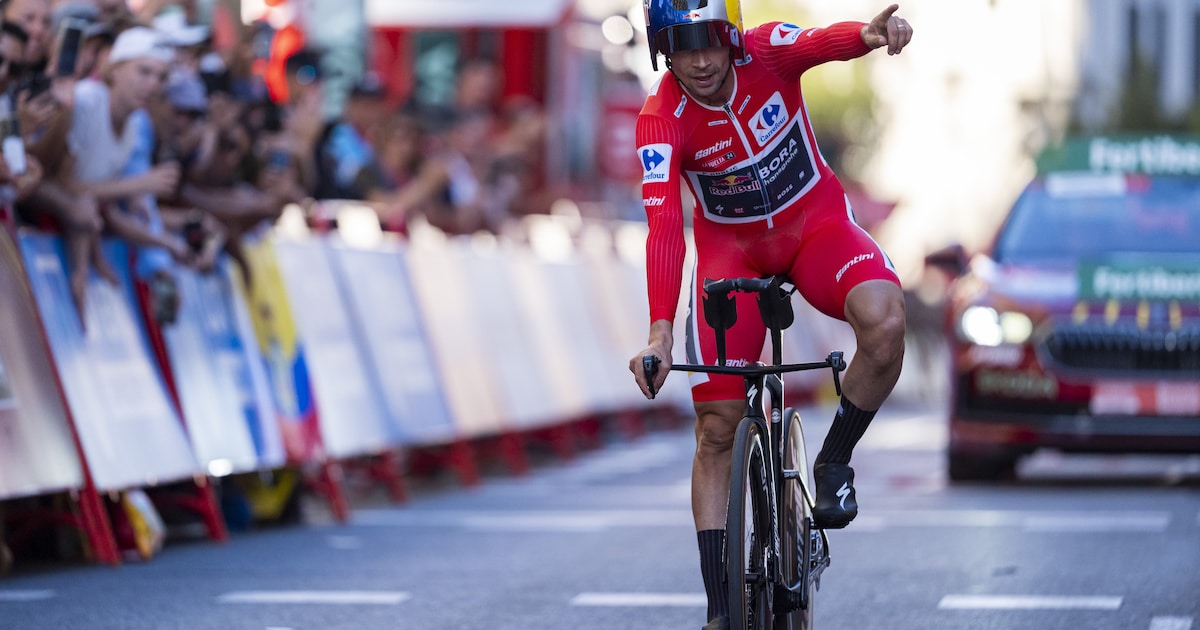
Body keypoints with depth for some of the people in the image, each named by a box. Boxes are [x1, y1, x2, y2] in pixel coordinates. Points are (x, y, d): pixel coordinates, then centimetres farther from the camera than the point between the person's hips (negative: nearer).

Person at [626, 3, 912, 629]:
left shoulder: (767, 51, -20)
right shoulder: (660, 119, -23)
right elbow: (664, 229, -32)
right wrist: (660, 332, -44)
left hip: (815, 220, 0)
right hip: (731, 245, 0)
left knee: (884, 322, -32)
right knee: (717, 427, -7)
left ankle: (834, 461, -6)